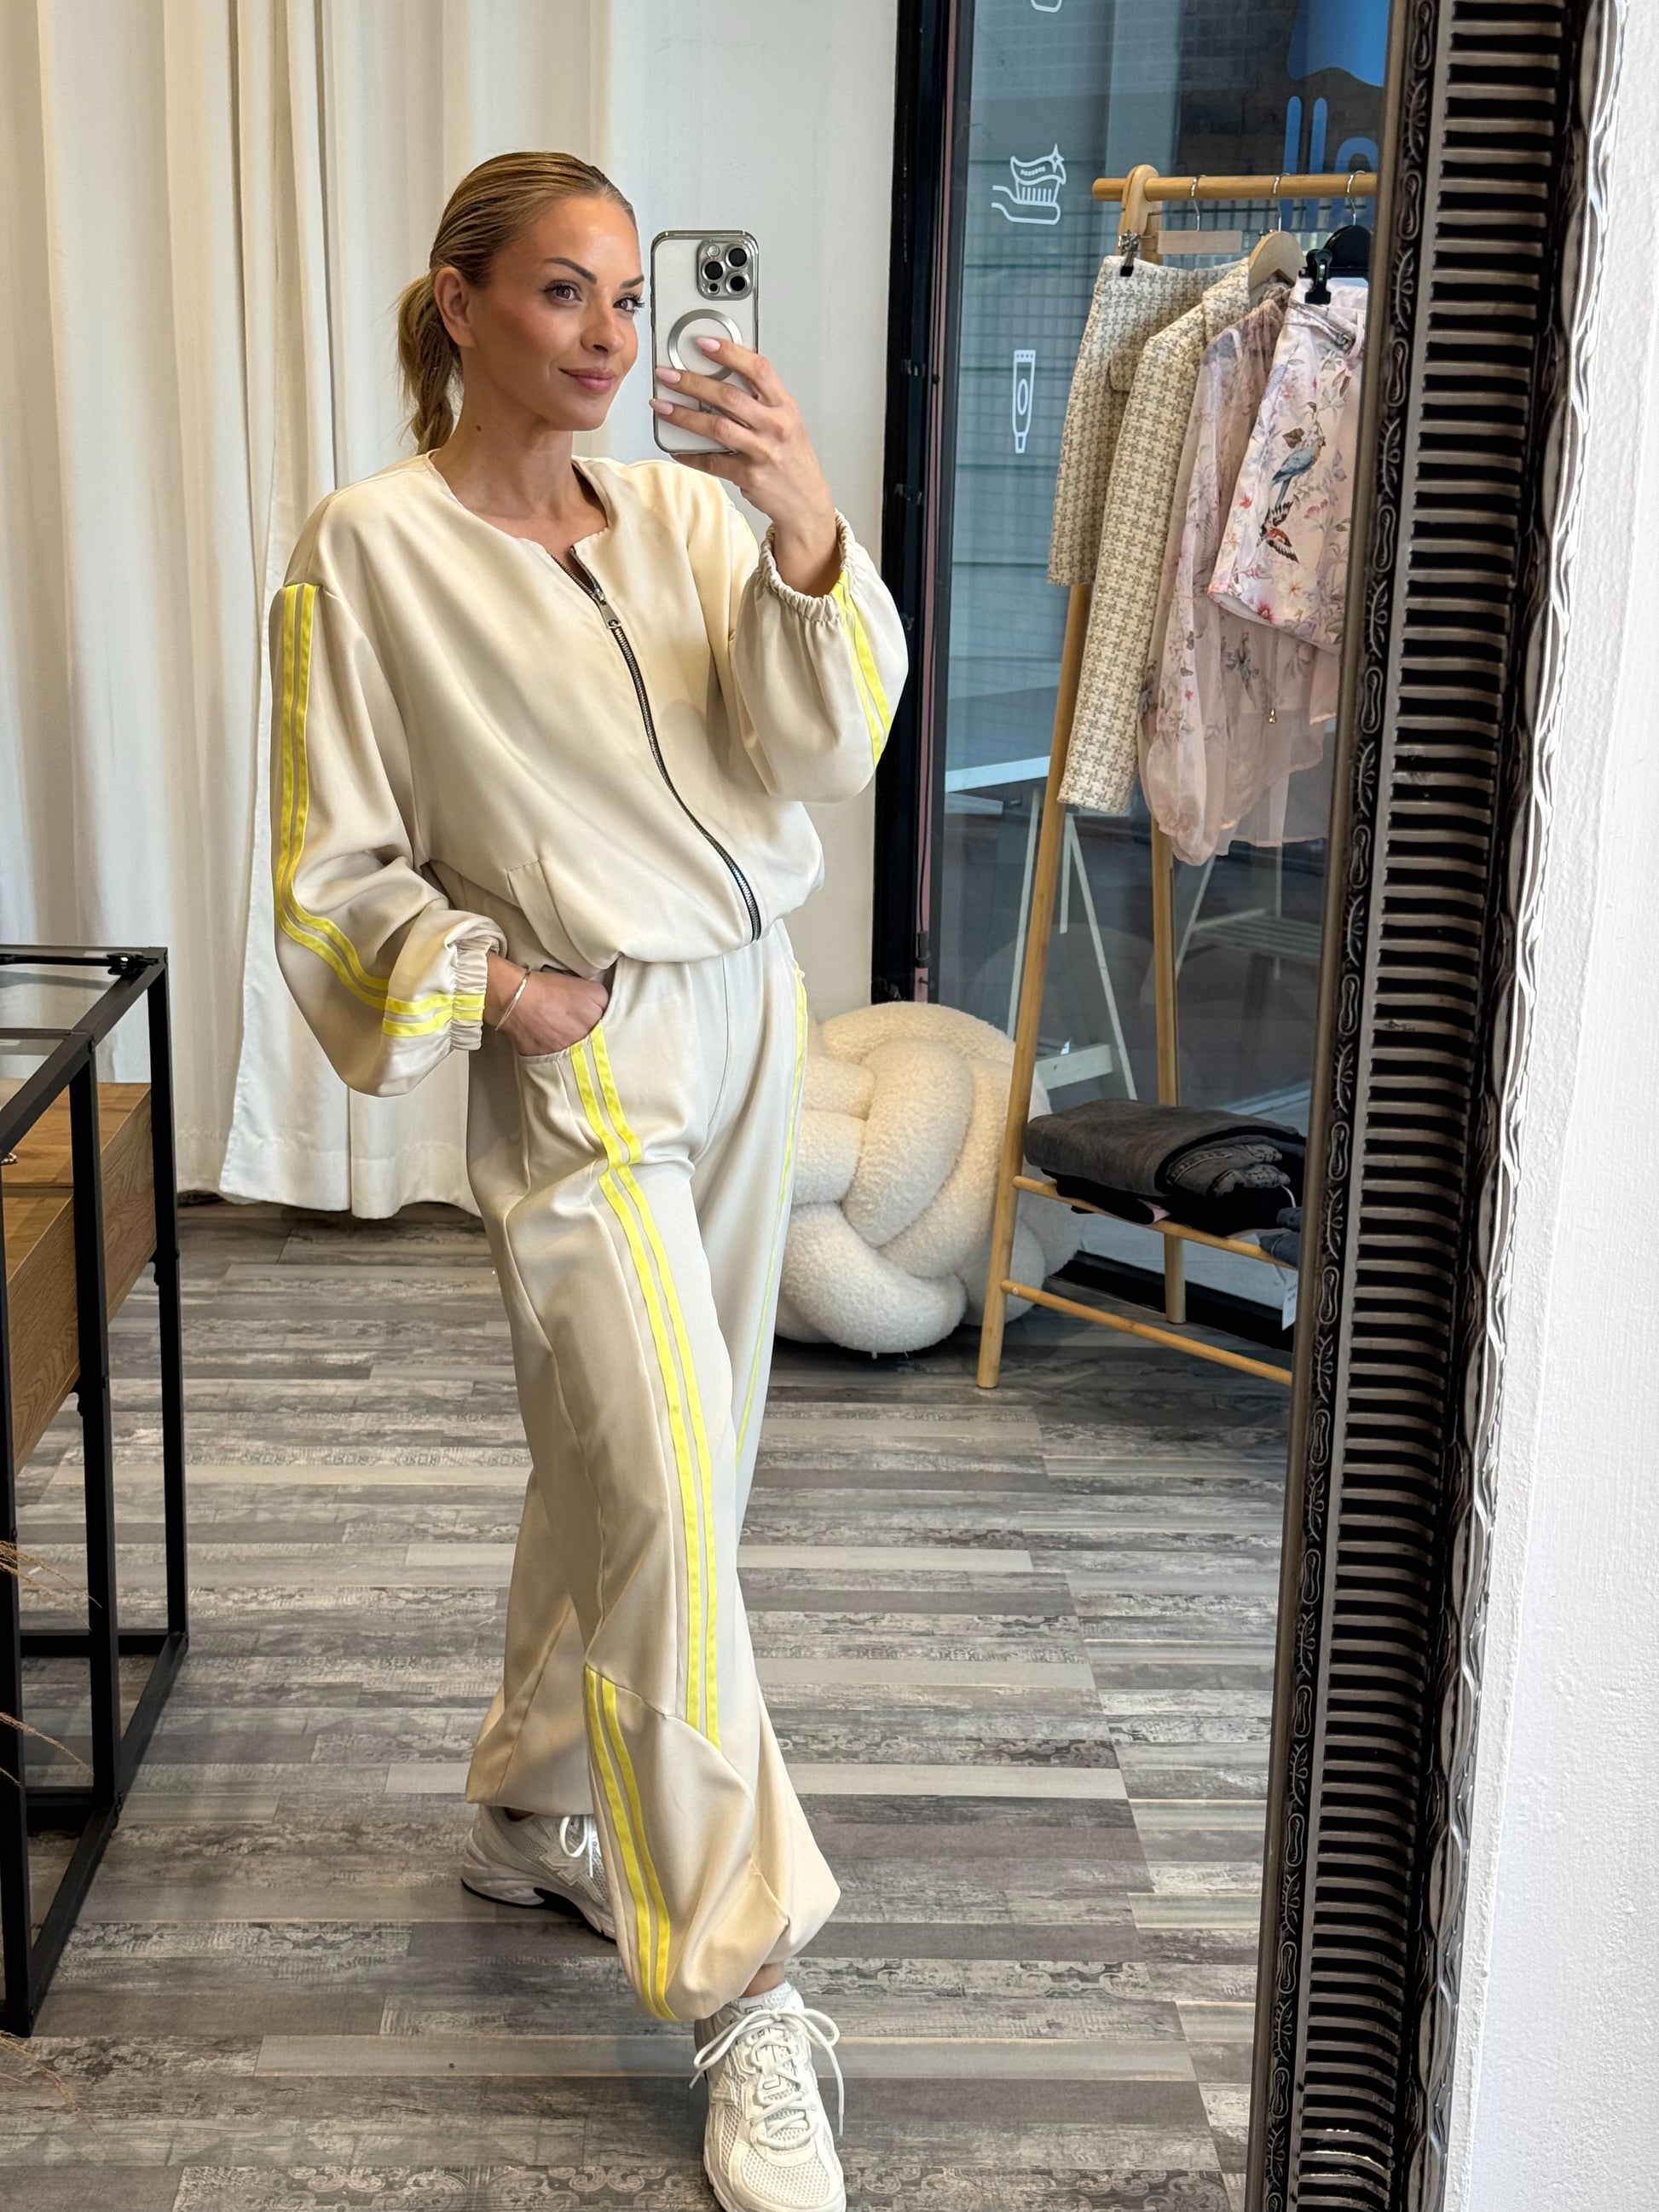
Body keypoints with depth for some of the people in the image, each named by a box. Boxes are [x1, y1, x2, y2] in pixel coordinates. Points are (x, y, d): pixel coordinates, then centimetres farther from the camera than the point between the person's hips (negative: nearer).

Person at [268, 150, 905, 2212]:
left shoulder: (679, 513, 3)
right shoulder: (369, 548, -9)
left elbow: (818, 751, -9)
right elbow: (335, 878, -4)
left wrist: (809, 531, -23)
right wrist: (497, 988, -16)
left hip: (741, 1022, 6)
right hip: (578, 1064, -5)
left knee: (624, 1461, 16)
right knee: (666, 1498, -9)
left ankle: (531, 1811, 37)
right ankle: (748, 2001, 1)